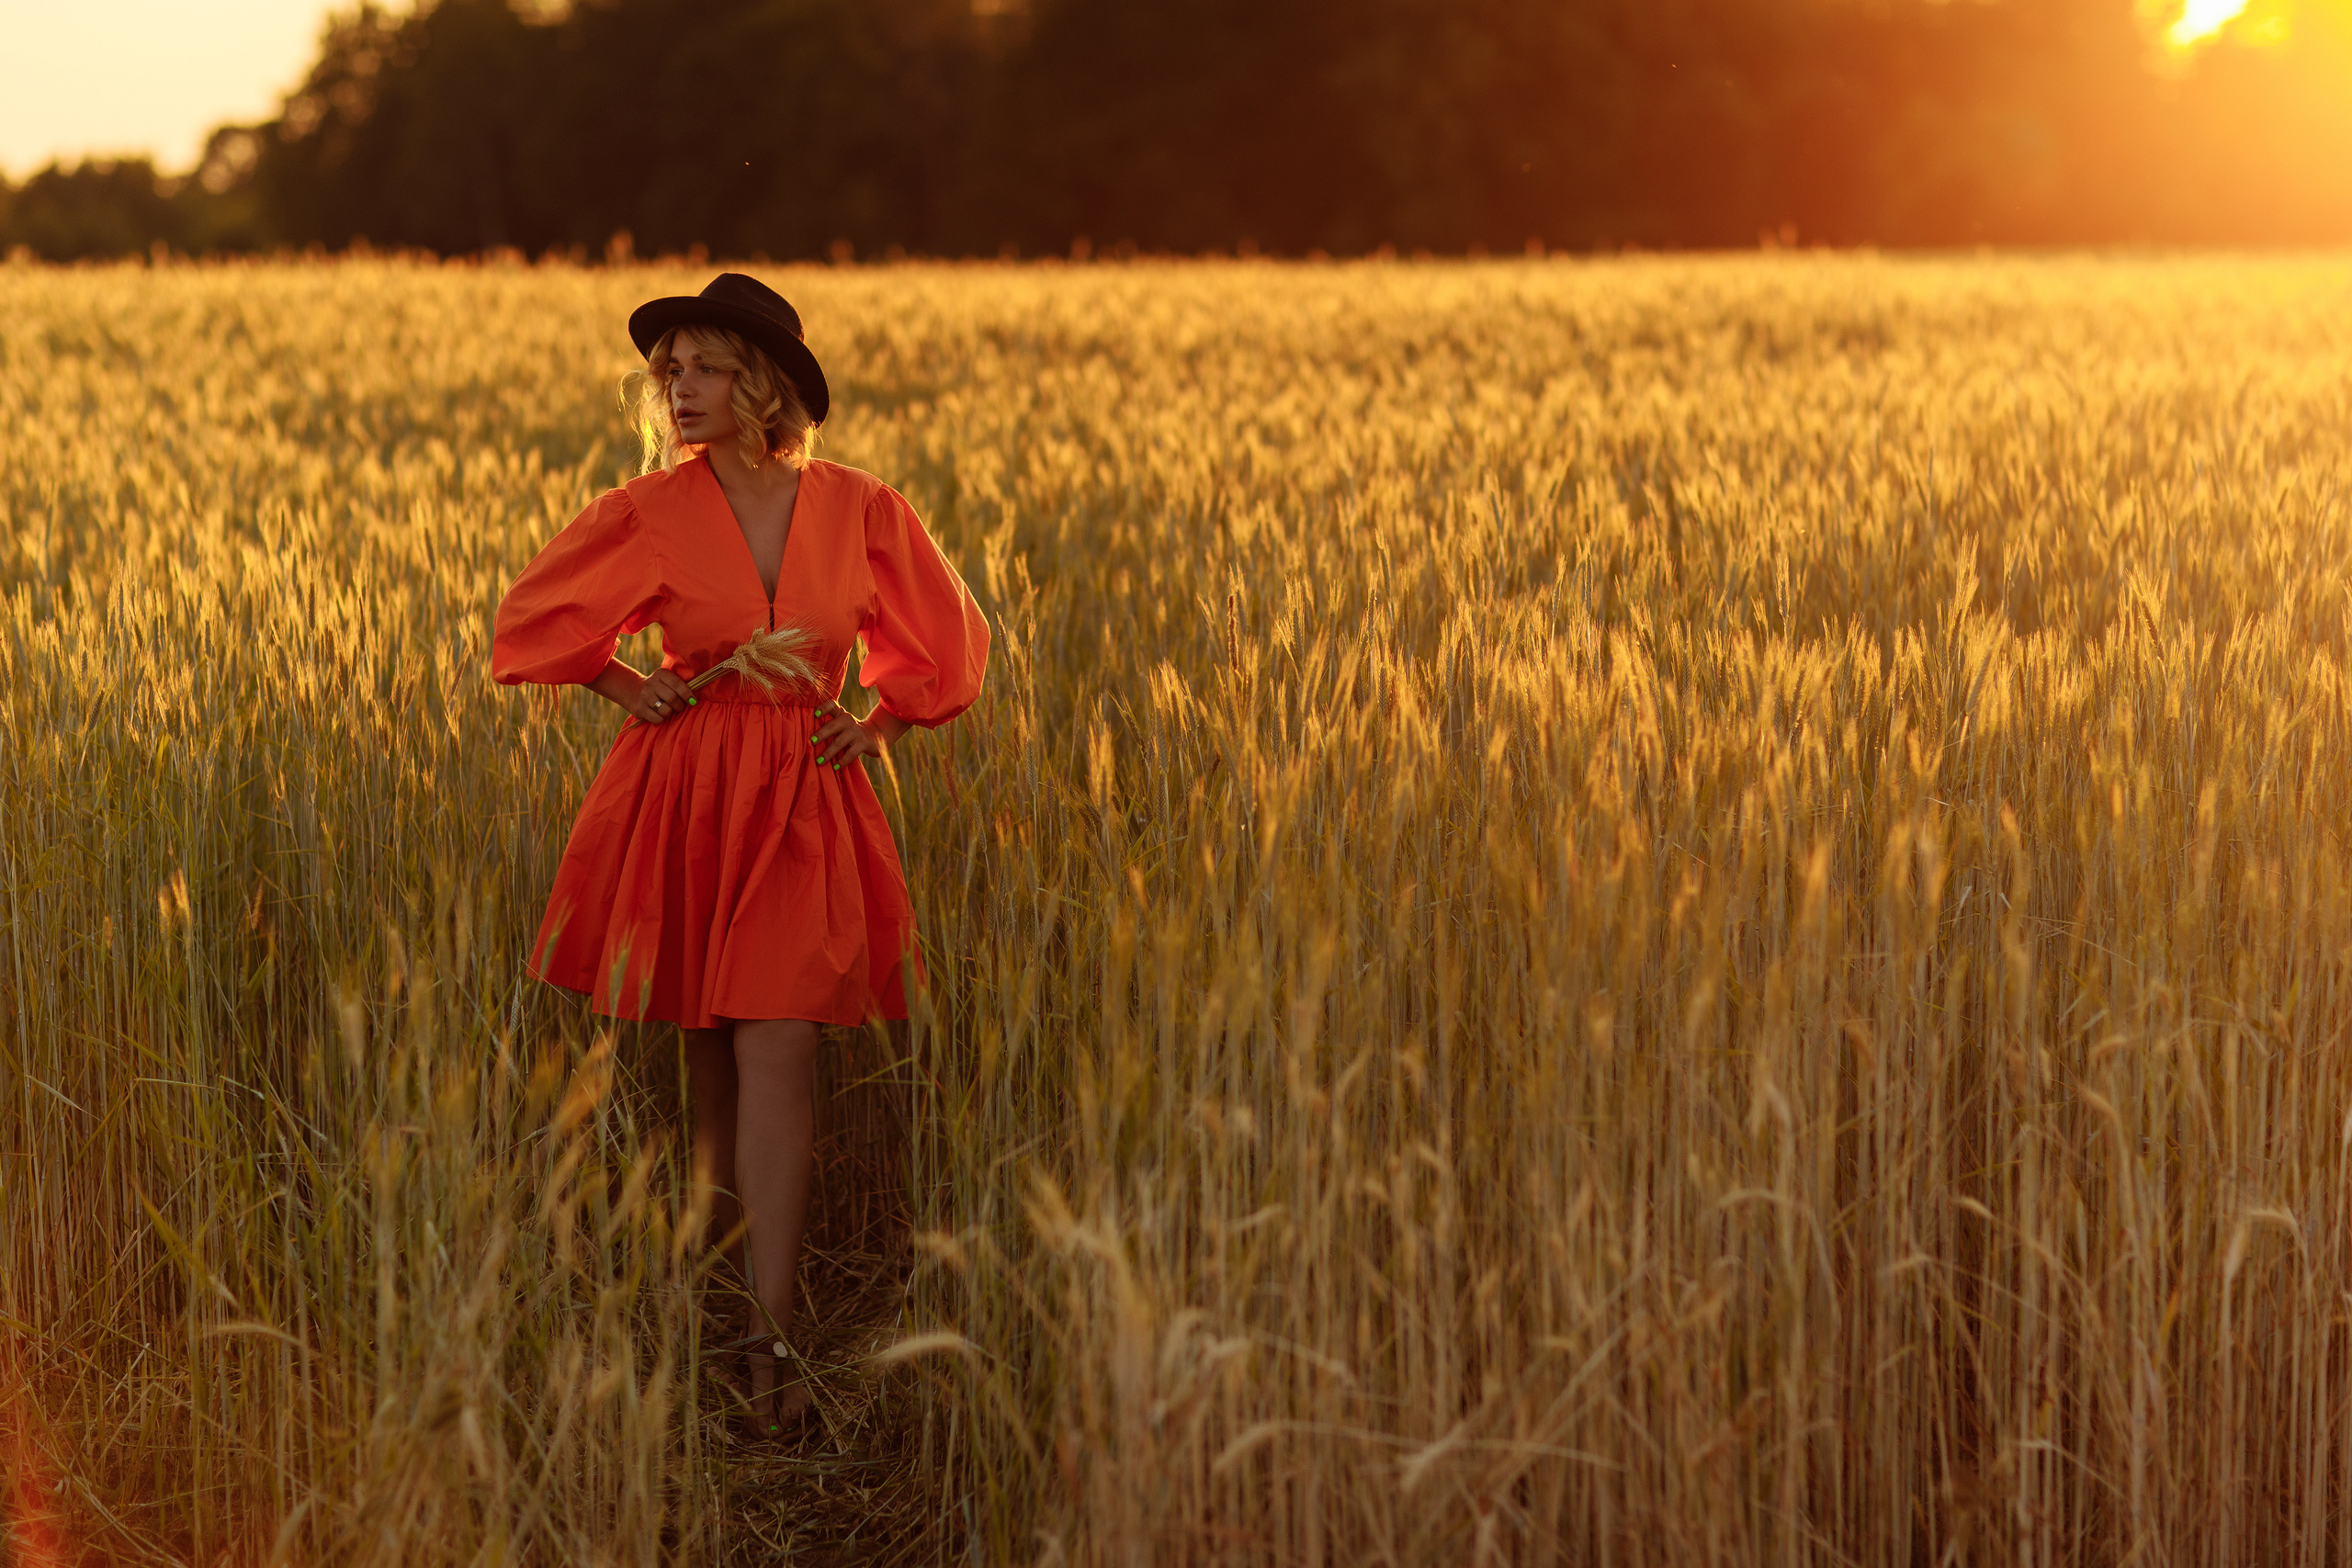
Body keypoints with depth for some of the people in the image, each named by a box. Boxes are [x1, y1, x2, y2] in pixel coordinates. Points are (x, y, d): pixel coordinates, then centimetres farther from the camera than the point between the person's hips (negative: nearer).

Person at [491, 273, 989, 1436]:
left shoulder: (857, 512, -2)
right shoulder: (651, 513, -4)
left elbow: (941, 641, 15)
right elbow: (534, 621, 10)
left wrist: (882, 723, 3)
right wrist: (625, 689, 2)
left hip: (805, 802, -1)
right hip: (683, 790, 1)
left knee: (778, 1050, -10)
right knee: (708, 1044, 10)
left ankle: (770, 1338, -11)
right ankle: (717, 1276, 29)